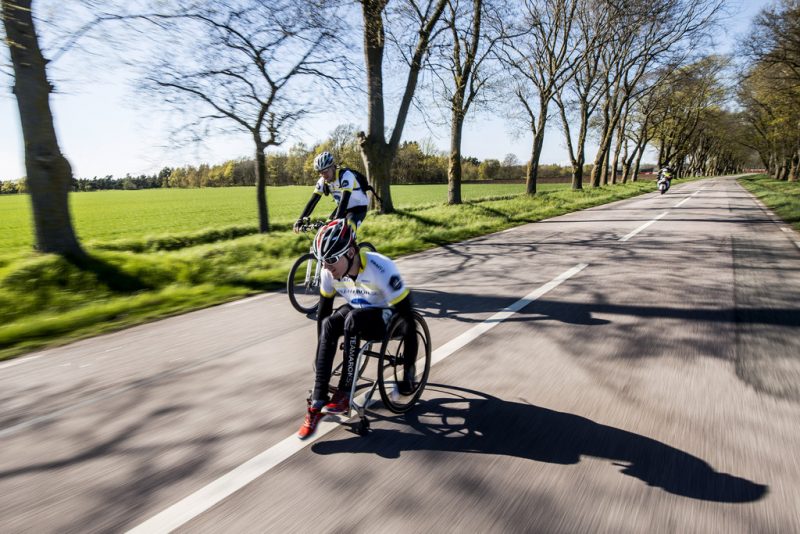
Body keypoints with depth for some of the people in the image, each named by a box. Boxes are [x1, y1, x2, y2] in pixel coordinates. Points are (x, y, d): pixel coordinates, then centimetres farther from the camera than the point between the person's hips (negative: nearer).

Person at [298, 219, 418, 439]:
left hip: (388, 317, -5)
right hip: (359, 313, 5)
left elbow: (408, 319, -30)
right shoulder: (329, 272, -16)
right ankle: (317, 404, -21)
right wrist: (321, 357, 0)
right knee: (329, 324, -26)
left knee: (352, 319, -34)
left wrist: (409, 372, -26)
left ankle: (344, 395, -22)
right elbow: (323, 312, -2)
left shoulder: (380, 269, -33)